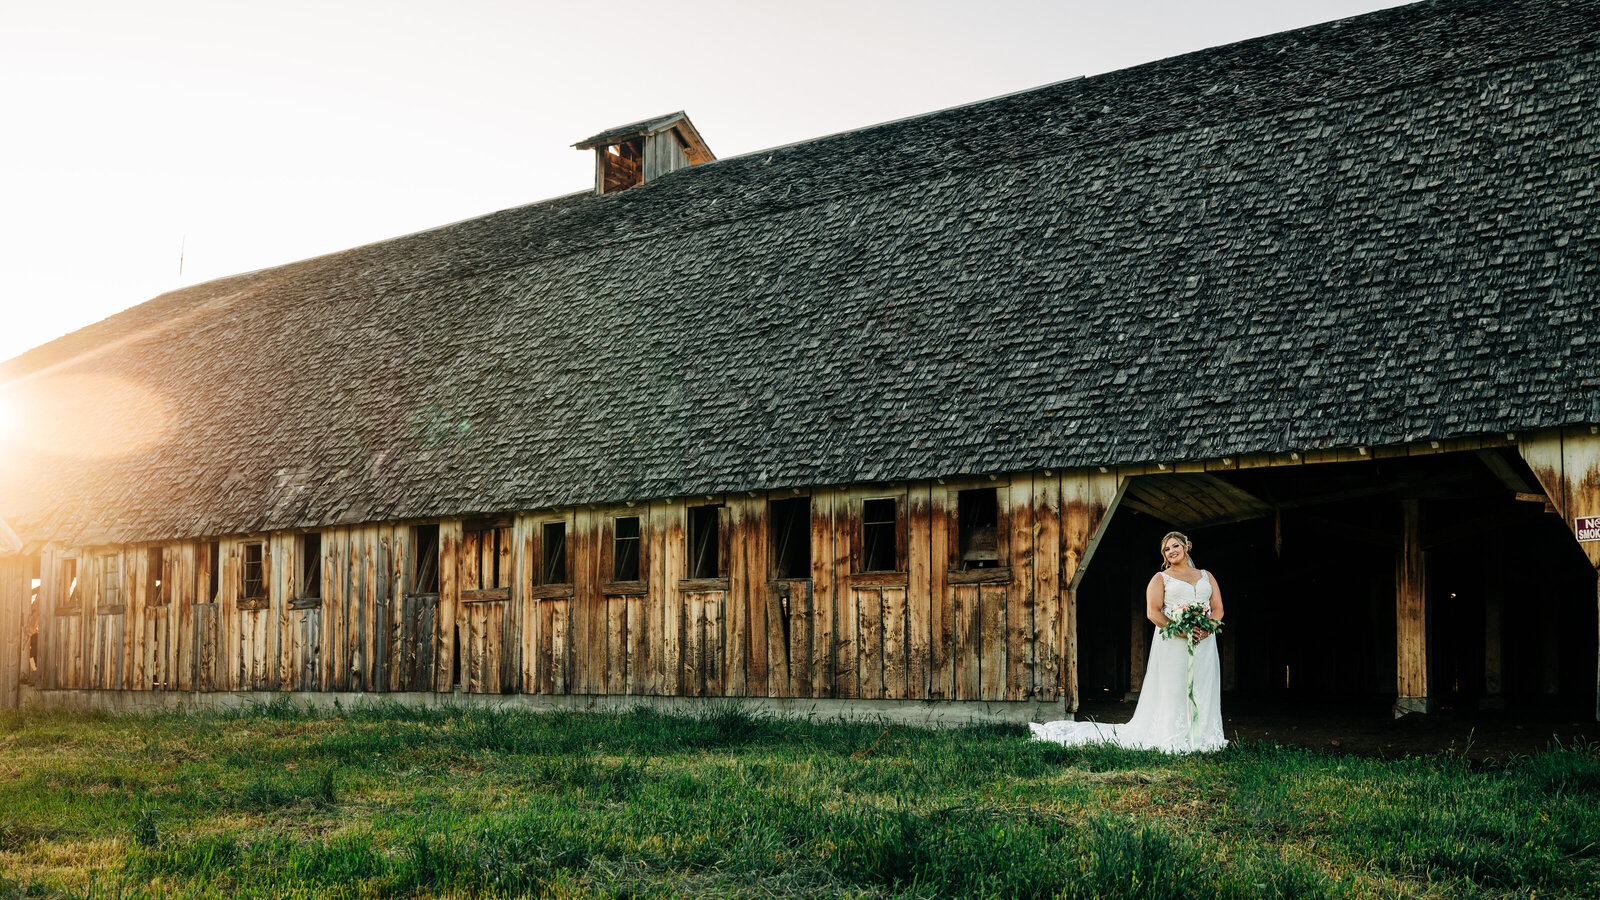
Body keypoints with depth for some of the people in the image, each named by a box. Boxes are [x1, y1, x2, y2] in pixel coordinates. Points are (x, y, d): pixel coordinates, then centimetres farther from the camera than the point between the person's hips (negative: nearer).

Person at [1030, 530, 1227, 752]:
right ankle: (1174, 740, -4)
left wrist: (1207, 628, -10)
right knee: (1173, 690, -7)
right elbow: (1152, 612, -5)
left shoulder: (1207, 576, 19)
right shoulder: (1160, 578, 8)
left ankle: (1201, 739, 6)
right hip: (1172, 643, -3)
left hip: (1204, 642, 3)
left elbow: (1218, 609, 12)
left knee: (1203, 690, 0)